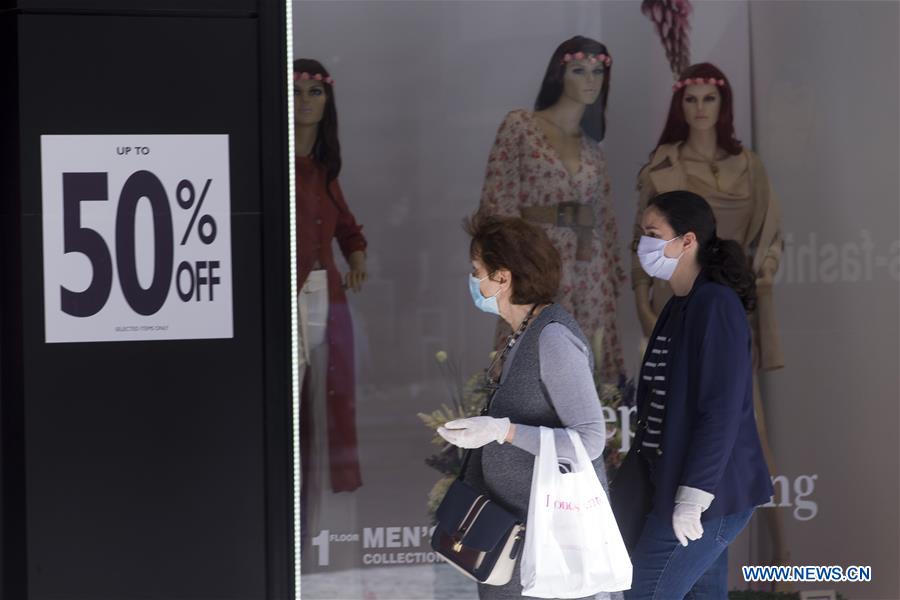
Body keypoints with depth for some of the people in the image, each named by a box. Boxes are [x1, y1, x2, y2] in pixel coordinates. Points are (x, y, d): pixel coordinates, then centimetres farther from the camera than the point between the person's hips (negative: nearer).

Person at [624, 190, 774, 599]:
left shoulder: (715, 305, -16)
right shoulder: (679, 306, 12)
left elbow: (722, 409, -21)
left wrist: (693, 494, -23)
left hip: (709, 492, -9)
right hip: (693, 486, 9)